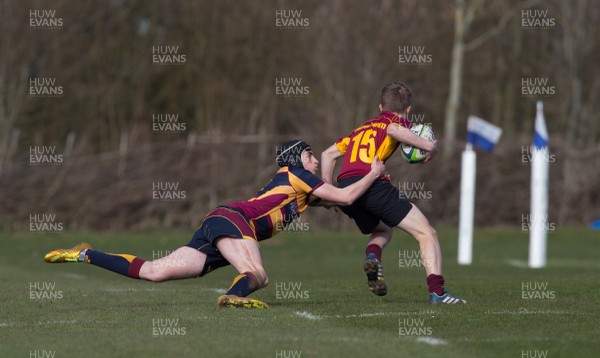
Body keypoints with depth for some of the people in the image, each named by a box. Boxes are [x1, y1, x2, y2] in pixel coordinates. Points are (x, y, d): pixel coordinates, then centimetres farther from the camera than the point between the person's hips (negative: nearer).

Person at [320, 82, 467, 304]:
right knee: (427, 233, 2)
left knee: (382, 230, 34)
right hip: (373, 185, -6)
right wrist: (428, 145, -10)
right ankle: (437, 291, -13)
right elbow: (394, 130, -14)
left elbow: (328, 154, 29)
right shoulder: (398, 121, 13)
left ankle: (372, 255, 0)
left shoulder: (363, 127, 31)